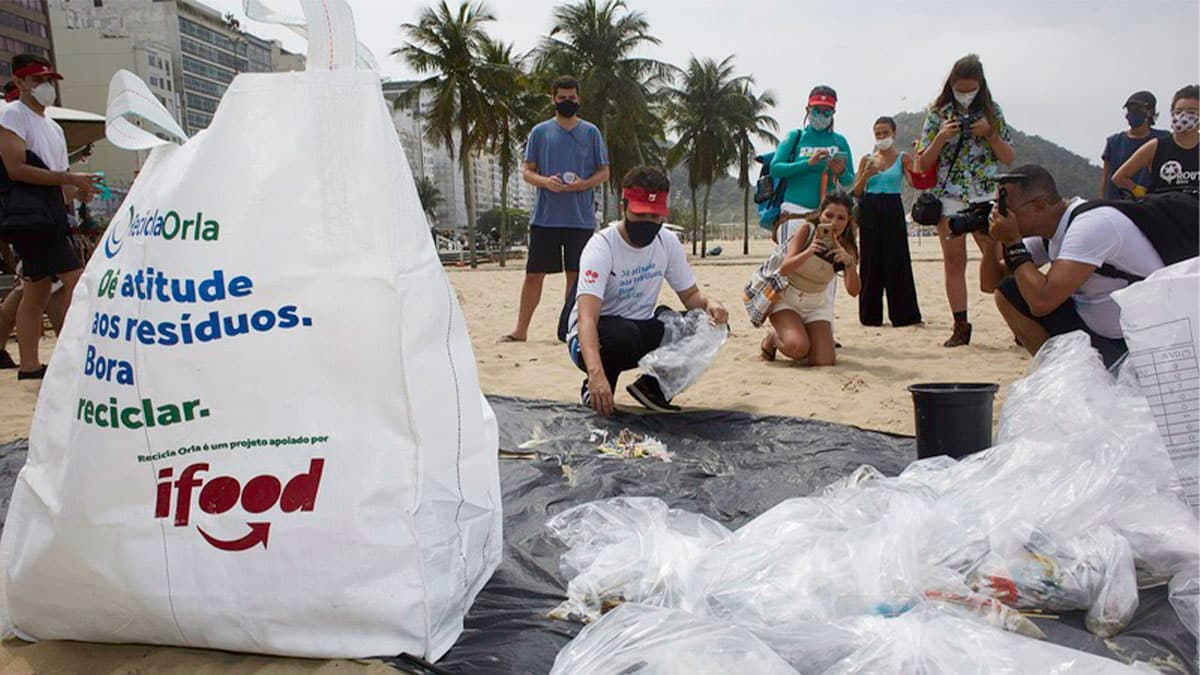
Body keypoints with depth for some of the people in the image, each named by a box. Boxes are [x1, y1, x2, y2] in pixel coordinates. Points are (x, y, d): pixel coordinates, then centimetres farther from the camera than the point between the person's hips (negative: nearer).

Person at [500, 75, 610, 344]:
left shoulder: (591, 132, 8)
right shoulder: (540, 132, 8)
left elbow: (604, 172, 9)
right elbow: (527, 172, 8)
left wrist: (584, 184, -11)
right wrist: (545, 181, -14)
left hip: (581, 218, 0)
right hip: (544, 217, 0)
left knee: (576, 275, 4)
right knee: (534, 274, 1)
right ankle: (521, 329, 10)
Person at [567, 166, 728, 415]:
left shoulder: (667, 242, -3)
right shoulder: (602, 247, -23)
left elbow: (690, 294, 7)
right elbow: (586, 317, -35)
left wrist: (708, 301, -20)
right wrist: (596, 373, -52)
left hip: (643, 331, 6)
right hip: (593, 338, -5)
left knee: (710, 325, -15)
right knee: (622, 334, -40)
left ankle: (652, 386, 3)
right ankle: (593, 391, -9)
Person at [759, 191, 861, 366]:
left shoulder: (846, 248, -9)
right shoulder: (807, 229, -18)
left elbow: (854, 291, -18)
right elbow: (784, 269, -25)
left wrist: (849, 264, -37)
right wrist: (809, 252, -42)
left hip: (817, 304, 4)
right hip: (786, 297, -3)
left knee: (825, 362, -12)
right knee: (797, 348, -29)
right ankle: (772, 340, 6)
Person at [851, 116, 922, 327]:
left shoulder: (903, 158, 5)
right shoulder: (867, 159, 12)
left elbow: (915, 181, -10)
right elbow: (855, 192, 7)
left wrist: (917, 160, -26)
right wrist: (866, 175, -10)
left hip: (892, 210, -2)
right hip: (869, 212, 2)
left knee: (897, 262, -5)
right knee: (871, 263, 4)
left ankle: (903, 315, 0)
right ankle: (870, 315, 11)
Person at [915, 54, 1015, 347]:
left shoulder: (992, 111, 5)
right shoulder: (937, 113, 4)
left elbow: (1009, 158, 6)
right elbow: (923, 164, 3)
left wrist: (989, 134, -10)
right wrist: (941, 137, -12)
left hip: (986, 195, 0)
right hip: (949, 196, 0)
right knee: (954, 262, 2)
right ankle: (961, 327, 8)